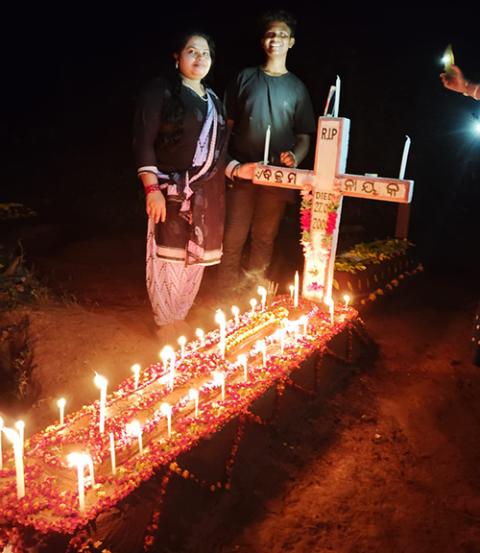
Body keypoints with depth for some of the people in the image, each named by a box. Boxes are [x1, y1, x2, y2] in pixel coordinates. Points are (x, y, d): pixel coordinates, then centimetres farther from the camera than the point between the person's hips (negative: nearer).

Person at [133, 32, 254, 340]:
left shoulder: (213, 99, 18)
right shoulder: (161, 91, -4)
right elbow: (144, 141, -10)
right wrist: (152, 189, -17)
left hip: (207, 194, 7)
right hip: (172, 190, -6)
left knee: (196, 256, 11)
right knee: (168, 255, -1)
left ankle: (180, 317, 27)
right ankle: (166, 323, 15)